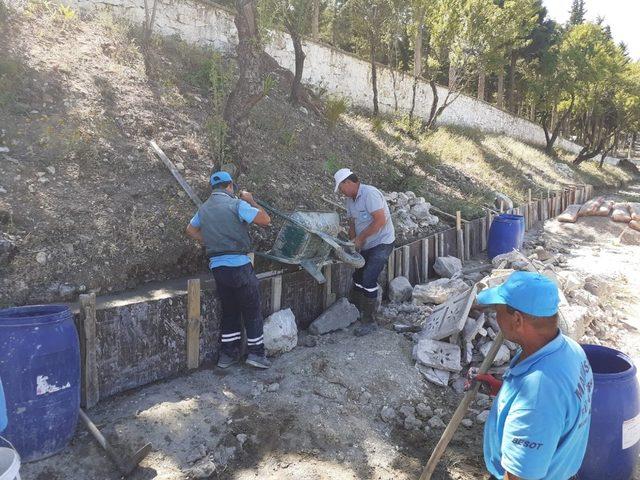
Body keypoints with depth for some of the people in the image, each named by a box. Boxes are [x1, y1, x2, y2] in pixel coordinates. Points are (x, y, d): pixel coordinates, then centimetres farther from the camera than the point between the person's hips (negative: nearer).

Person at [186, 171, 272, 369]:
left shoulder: (204, 208, 13)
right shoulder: (236, 204, -9)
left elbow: (190, 230, 28)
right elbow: (265, 220, -12)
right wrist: (251, 201, 3)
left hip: (216, 266, 6)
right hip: (239, 264, -6)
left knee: (229, 310, 17)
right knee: (252, 310, 6)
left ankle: (227, 354, 20)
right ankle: (256, 353, 7)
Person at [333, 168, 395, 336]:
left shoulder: (370, 194, -22)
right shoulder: (350, 199, 6)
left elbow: (380, 220, -28)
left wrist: (360, 237, -20)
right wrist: (353, 240, -3)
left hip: (381, 243, -9)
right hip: (366, 246, 9)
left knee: (368, 280, -13)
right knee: (358, 277, 14)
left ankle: (368, 322, -2)